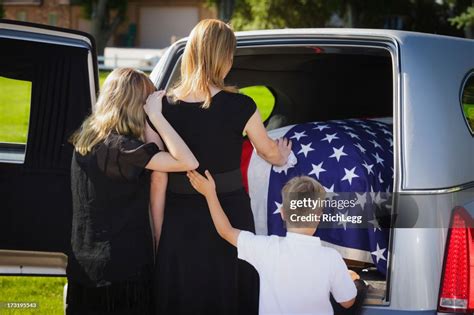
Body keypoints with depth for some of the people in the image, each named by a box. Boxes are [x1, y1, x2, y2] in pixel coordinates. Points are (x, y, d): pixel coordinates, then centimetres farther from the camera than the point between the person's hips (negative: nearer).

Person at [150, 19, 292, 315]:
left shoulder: (163, 108, -8)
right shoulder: (240, 107, -11)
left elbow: (158, 181, -6)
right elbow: (269, 150, 9)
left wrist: (159, 235, 4)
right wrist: (282, 157, 32)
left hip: (181, 221, 2)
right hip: (229, 217, -1)